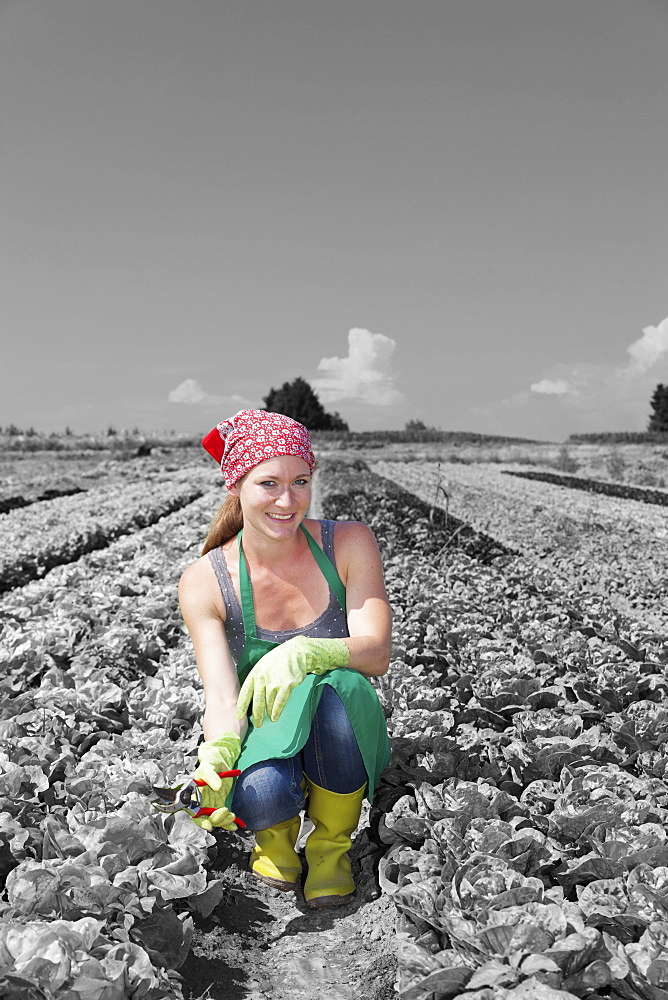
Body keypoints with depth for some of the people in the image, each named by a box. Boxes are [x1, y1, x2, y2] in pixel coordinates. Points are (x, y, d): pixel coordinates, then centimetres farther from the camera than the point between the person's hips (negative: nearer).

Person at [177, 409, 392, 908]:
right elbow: (222, 695, -18)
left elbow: (377, 654, -19)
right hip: (264, 737, 0)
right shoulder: (204, 582, -11)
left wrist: (306, 651, -40)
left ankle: (330, 843, -9)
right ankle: (276, 829, 4)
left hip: (344, 739, 1)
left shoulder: (350, 543, -11)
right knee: (264, 793, -37)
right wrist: (217, 753, -42)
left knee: (336, 684, -35)